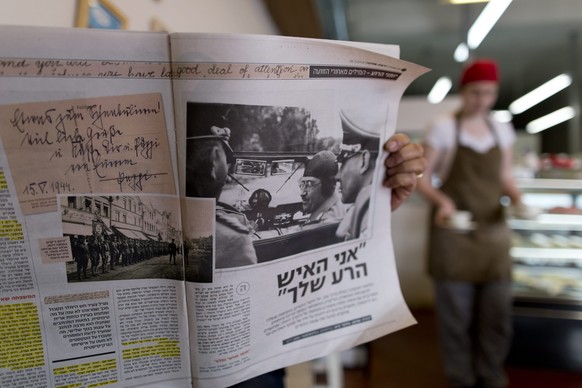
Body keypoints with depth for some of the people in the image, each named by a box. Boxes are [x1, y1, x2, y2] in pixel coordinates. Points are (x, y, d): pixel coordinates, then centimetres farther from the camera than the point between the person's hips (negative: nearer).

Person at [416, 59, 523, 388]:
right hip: (453, 230, -4)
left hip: (493, 230, 4)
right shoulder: (443, 128, -5)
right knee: (456, 313, 5)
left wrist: (518, 199, -6)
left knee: (498, 311, 8)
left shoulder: (502, 130, 8)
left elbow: (505, 178, 14)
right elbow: (422, 178, -7)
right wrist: (442, 201, -25)